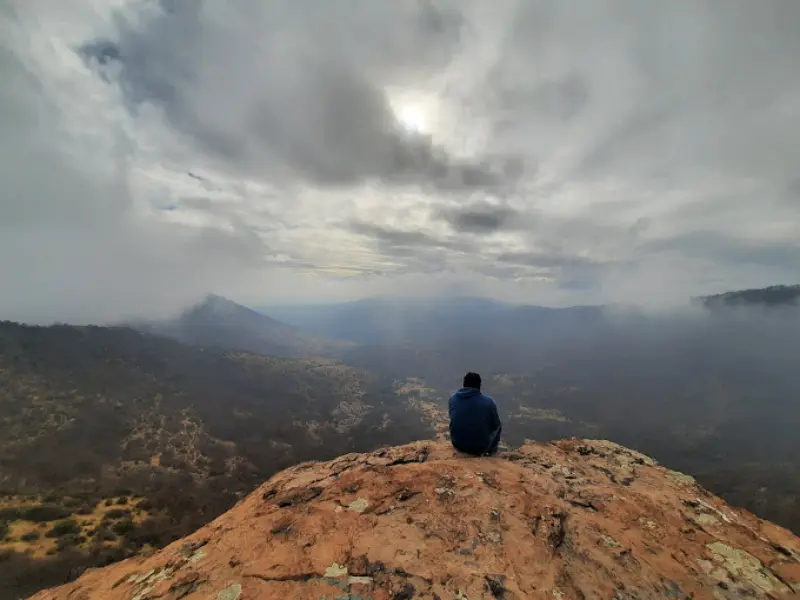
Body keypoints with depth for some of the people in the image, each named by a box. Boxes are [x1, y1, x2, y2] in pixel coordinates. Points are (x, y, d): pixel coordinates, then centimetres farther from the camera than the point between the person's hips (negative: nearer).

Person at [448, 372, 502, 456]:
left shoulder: (453, 398, -6)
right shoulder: (488, 401, -15)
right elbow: (496, 425, 0)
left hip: (458, 444, 3)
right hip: (480, 447, -2)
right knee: (498, 425, 21)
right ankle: (490, 449, 28)